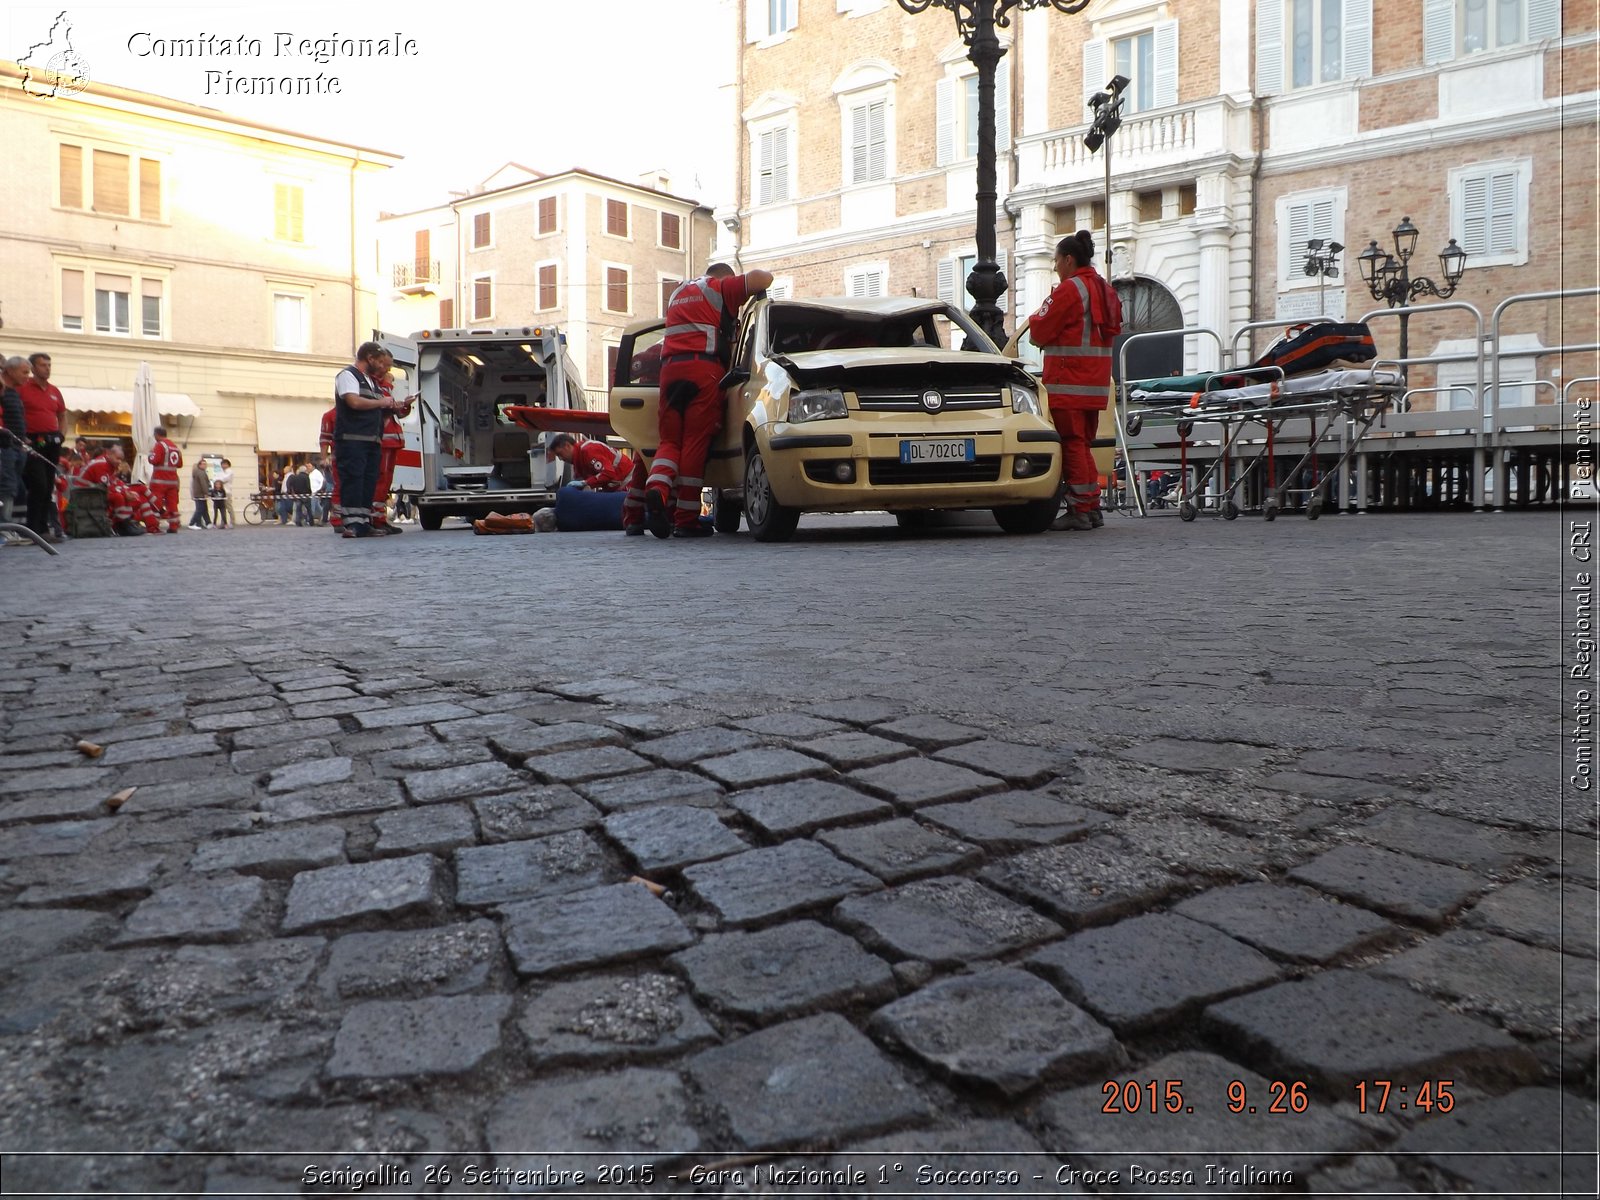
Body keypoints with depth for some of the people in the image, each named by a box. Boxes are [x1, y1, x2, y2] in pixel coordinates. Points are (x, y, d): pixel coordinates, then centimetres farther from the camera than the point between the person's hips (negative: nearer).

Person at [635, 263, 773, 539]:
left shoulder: (678, 293, 31)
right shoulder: (721, 288, 11)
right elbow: (762, 279, 2)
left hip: (670, 367, 5)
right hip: (703, 368, -5)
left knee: (669, 439, 5)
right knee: (695, 443, -7)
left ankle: (657, 488, -25)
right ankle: (686, 520, -8)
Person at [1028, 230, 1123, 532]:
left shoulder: (1069, 289, -11)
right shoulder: (1105, 290, 16)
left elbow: (1040, 332, -10)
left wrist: (1034, 319, 13)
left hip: (1068, 382, -9)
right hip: (1095, 382, 9)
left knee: (1072, 445, -6)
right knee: (1083, 444, 14)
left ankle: (1079, 510, -6)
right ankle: (1092, 508, 16)